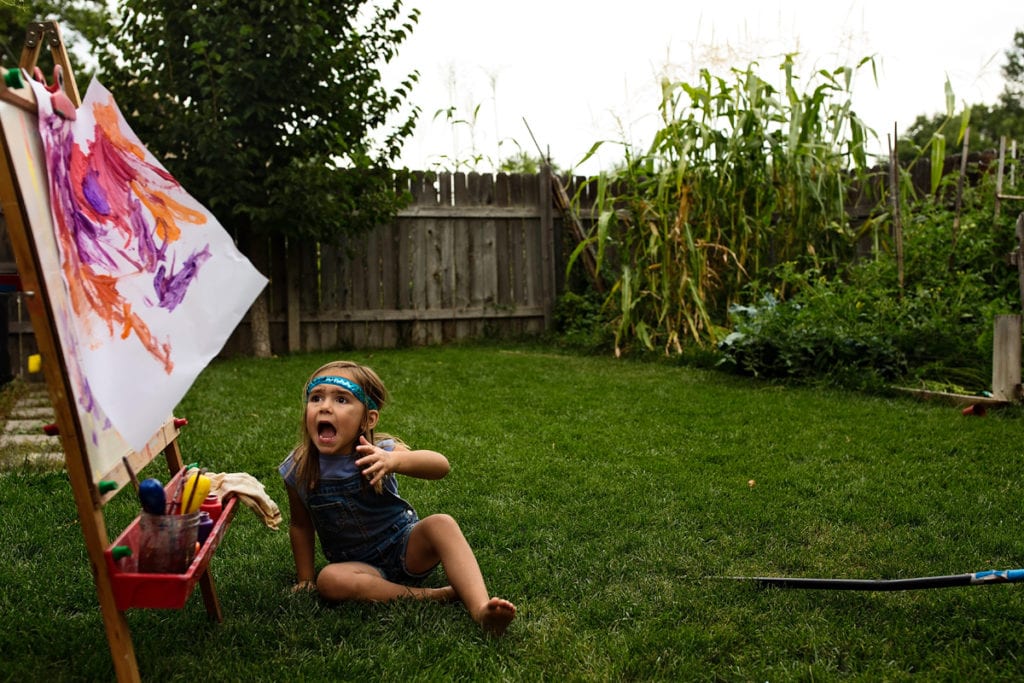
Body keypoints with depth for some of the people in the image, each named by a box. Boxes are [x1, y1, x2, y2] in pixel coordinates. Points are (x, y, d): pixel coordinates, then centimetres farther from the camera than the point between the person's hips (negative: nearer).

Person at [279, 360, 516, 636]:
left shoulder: (378, 453, -17)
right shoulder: (298, 470, -9)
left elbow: (440, 465, -36)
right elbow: (301, 526, 8)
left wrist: (394, 461, -55)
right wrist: (305, 580, 8)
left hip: (405, 550, -1)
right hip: (359, 566, 2)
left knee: (442, 524, -30)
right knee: (329, 580, -31)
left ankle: (480, 608, -42)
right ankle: (435, 596, -29)